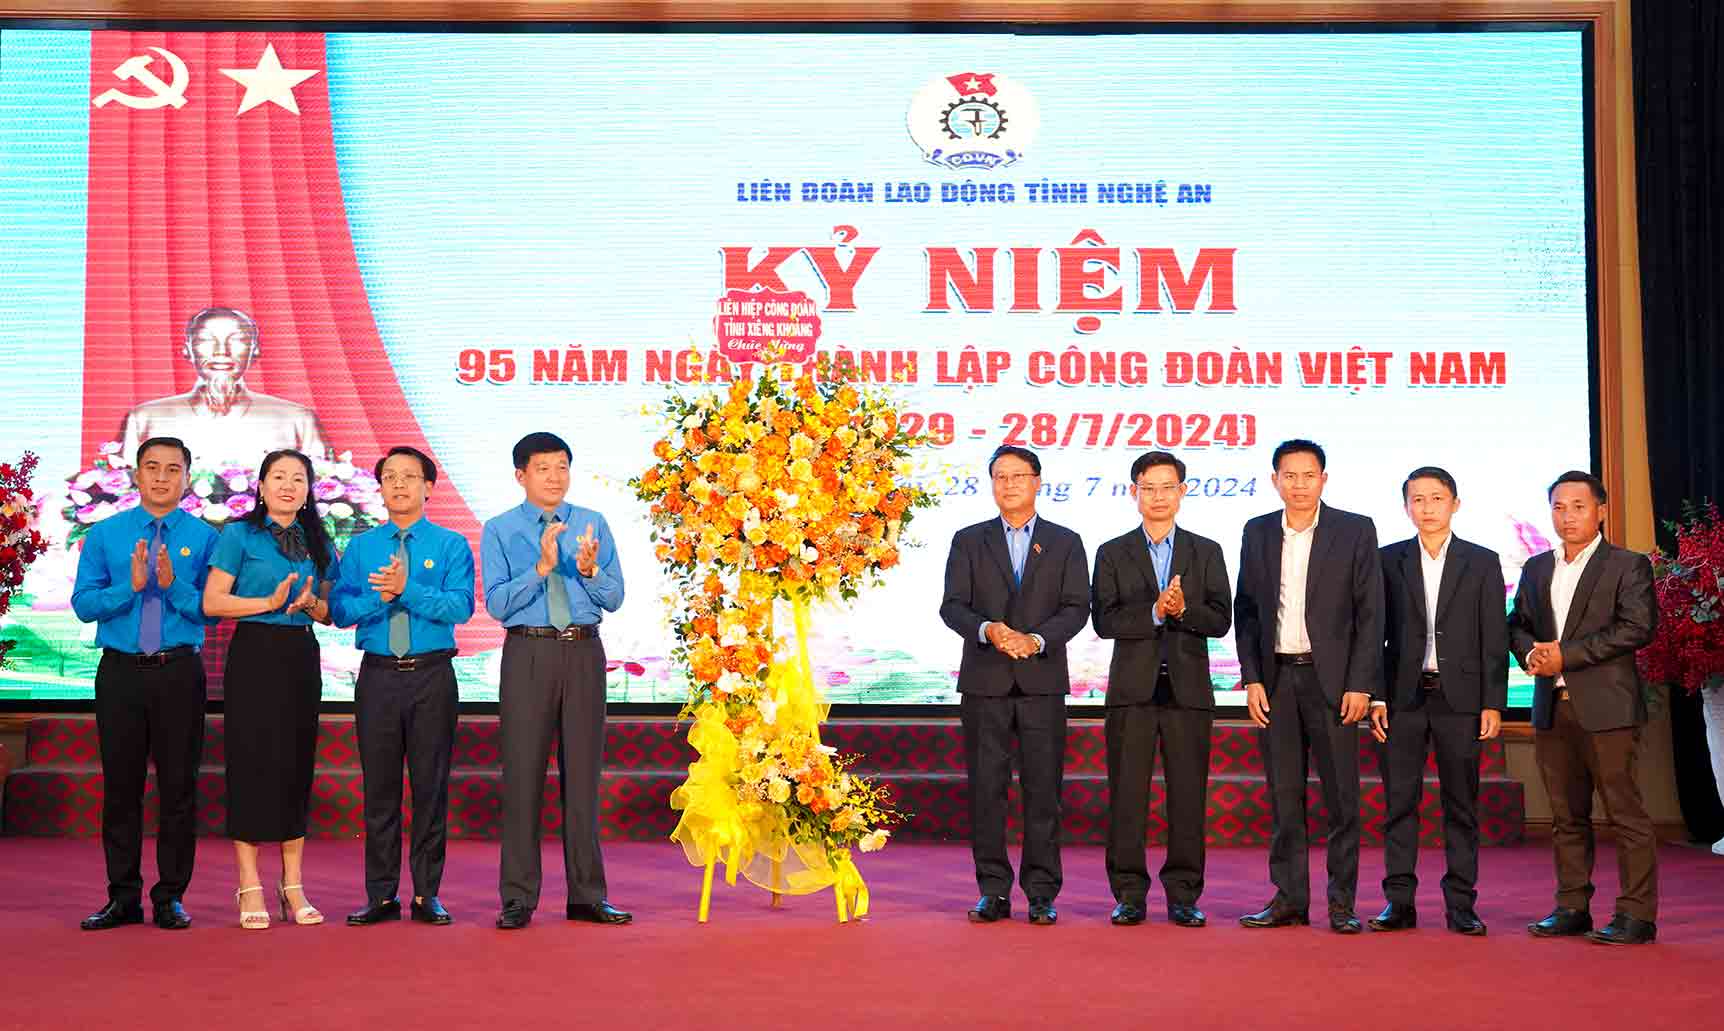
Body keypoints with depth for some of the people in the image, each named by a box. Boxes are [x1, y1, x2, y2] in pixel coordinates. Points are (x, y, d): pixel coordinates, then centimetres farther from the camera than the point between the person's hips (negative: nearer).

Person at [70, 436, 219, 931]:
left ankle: (170, 897, 13)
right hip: (120, 672, 1)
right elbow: (83, 604, -1)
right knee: (120, 786, 6)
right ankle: (123, 897, 16)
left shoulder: (203, 537, 2)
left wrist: (173, 584, -20)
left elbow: (211, 609, -4)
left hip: (179, 672, -1)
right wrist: (131, 585, -15)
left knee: (179, 785, 2)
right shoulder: (104, 534, 6)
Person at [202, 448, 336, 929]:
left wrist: (310, 604, -5)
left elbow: (329, 611, 17)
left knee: (297, 765, 5)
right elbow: (212, 602, -6)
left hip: (302, 657, 4)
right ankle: (249, 887, 3)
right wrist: (271, 602, -14)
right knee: (251, 762, -4)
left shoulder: (319, 543, 13)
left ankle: (293, 885, 12)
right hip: (254, 654, -4)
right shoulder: (240, 534, 0)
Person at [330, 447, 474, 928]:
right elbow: (340, 610, 0)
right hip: (378, 675, 2)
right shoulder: (360, 547, 11)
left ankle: (427, 893, 9)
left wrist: (407, 590, -21)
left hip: (432, 676, -2)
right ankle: (381, 895, 12)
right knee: (379, 785, 4)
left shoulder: (451, 545, 4)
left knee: (431, 784, 1)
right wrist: (380, 596, -16)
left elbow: (461, 607, -11)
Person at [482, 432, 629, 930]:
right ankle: (518, 898, 7)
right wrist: (541, 567, -18)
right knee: (523, 773, -2)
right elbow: (496, 604, -6)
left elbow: (614, 598, 5)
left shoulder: (593, 525, 9)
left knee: (583, 772, 6)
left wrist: (589, 569, -15)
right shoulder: (499, 530, 3)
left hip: (584, 652, 2)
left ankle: (587, 895, 14)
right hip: (528, 652, -2)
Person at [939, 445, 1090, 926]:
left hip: (1042, 680, 0)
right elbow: (952, 606, 3)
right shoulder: (968, 540, 11)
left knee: (1043, 789, -1)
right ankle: (993, 891, 8)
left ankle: (1042, 893, 5)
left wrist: (1036, 639, -14)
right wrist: (987, 629, -16)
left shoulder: (1065, 542, 10)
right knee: (986, 789, 1)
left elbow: (1077, 607, 2)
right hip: (984, 682, 1)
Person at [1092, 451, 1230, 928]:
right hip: (1132, 690, 0)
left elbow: (1221, 619, 1)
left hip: (1188, 688, 1)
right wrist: (1154, 612, -16)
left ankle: (1183, 896, 10)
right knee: (1127, 795, 0)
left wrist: (1183, 609, -17)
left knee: (1188, 796, 2)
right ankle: (1129, 894, 8)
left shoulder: (1206, 552, 10)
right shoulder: (1113, 553, 8)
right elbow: (1104, 620, -3)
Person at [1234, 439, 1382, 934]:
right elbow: (1245, 610, 10)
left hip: (1331, 677, -3)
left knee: (1341, 795, 0)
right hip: (1276, 677, 3)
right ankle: (1289, 898, 13)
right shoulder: (1257, 533, 9)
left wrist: (1360, 685, -9)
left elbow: (1370, 613, -3)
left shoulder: (1355, 531, -1)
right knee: (1284, 794, 6)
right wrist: (1252, 678, 1)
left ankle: (1342, 903, 7)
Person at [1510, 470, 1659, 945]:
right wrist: (1530, 653, -5)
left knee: (1625, 812, -4)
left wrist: (1566, 654, -15)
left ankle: (1636, 914, 0)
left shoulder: (1628, 565, -1)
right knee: (1567, 815, 10)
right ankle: (1572, 908, 16)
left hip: (1606, 709, -6)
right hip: (1552, 709, 6)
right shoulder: (1536, 568, 17)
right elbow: (1517, 623, 19)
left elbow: (1638, 626, -12)